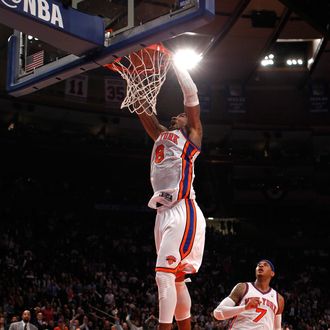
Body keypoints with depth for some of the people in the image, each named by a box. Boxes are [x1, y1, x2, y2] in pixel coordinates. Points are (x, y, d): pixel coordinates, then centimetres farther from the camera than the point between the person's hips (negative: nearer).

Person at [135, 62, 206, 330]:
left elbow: (191, 94, -1)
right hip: (164, 213, 8)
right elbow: (141, 107, 27)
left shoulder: (190, 135, 7)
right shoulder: (162, 135, 25)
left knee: (165, 275, -17)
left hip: (182, 212, -8)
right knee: (176, 279, 10)